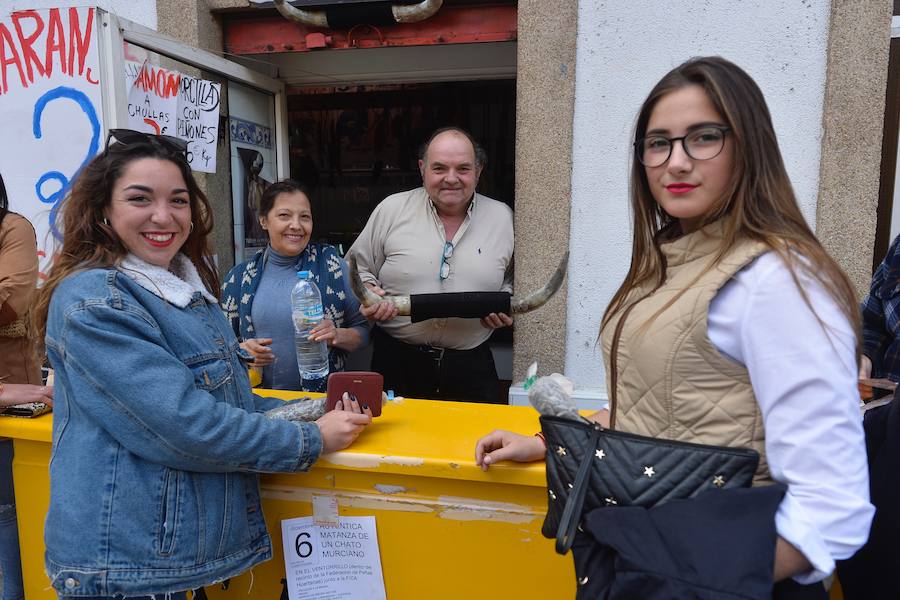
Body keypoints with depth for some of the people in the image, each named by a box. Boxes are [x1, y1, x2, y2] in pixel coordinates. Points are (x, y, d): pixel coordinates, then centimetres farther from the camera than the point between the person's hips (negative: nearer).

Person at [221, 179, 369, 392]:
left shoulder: (332, 265, 2)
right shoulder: (238, 278, 8)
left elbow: (362, 332, 7)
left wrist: (337, 336, -12)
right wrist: (241, 350, -4)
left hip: (323, 397, -3)